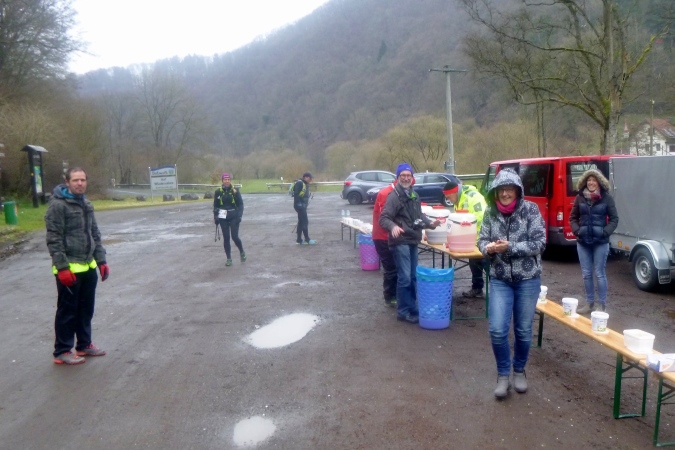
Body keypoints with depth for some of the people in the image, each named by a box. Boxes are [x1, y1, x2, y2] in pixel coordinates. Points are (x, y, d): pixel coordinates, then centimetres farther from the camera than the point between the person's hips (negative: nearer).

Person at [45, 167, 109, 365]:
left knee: (86, 308, 16)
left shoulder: (86, 205, 12)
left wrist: (101, 261, 11)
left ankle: (84, 344, 29)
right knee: (67, 311, 2)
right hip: (69, 269, -8)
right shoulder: (57, 205, -12)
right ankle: (62, 351, 13)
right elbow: (54, 240, -16)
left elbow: (95, 235, 17)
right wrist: (62, 267, -20)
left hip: (88, 267, 8)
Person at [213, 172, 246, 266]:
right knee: (226, 237, 4)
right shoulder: (218, 191, 1)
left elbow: (241, 204, 0)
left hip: (234, 217, -2)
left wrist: (239, 215, -9)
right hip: (223, 217, 2)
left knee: (235, 237, -8)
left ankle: (242, 252, 20)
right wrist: (215, 217, 3)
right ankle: (228, 258, 15)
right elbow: (215, 205, 9)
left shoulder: (235, 190, -2)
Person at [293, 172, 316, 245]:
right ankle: (307, 239, -2)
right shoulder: (299, 183, -13)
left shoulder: (306, 184, 17)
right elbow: (296, 194, -20)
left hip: (303, 205, 10)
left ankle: (299, 240, 17)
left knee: (301, 222, 12)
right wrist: (299, 203, -23)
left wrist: (309, 194, 6)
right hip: (300, 205, -10)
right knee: (305, 221, -7)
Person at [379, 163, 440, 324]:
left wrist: (430, 223, 9)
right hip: (400, 242, -9)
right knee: (404, 277, -8)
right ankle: (403, 312, 2)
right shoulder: (394, 196, -12)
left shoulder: (414, 195, 15)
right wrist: (393, 226, -38)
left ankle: (412, 308, 26)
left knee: (413, 277, 15)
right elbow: (383, 218, -19)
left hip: (412, 241, 9)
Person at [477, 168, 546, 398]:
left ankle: (519, 371, 34)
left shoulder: (530, 209, -9)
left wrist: (510, 247, -24)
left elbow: (539, 243, -13)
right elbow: (482, 240, 4)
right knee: (497, 330, -7)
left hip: (528, 279, -1)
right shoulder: (490, 213, -2)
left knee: (523, 330, 11)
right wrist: (488, 247, -20)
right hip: (500, 280, 1)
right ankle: (503, 375, 14)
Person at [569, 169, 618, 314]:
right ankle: (589, 303, 22)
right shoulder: (580, 198, 3)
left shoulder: (606, 198, -4)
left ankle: (602, 305, 15)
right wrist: (576, 230, -5)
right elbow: (573, 217, 10)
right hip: (583, 242, 3)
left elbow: (614, 219, -1)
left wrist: (605, 232, -13)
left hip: (600, 242, -3)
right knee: (586, 274, 10)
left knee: (599, 273, 3)